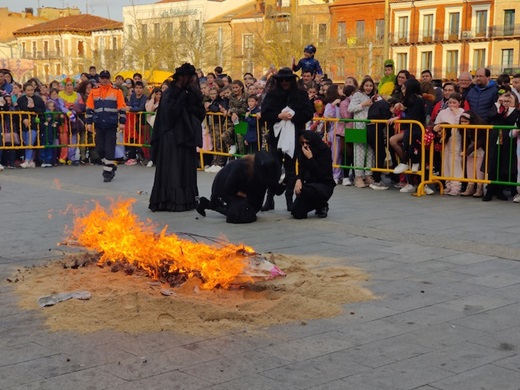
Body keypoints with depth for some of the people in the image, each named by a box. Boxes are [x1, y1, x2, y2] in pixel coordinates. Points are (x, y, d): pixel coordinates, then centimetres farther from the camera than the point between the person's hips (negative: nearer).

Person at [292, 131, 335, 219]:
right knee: (297, 213, -13)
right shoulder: (302, 153, 0)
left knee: (306, 190, -38)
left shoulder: (325, 151, -15)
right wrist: (298, 180, -18)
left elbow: (322, 175, -22)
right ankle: (317, 204, 19)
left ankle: (323, 206, -6)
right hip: (310, 185, 5)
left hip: (325, 186, -5)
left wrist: (310, 158, -26)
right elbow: (301, 171, 5)